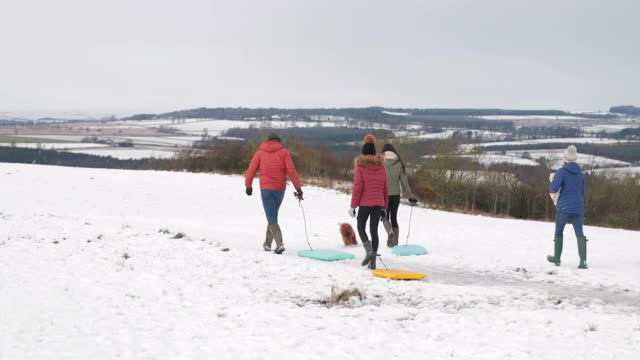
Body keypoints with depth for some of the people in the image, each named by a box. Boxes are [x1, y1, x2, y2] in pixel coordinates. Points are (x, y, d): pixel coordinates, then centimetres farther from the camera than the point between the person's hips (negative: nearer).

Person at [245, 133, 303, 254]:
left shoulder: (260, 152, 6)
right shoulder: (284, 152, 4)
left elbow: (251, 170, 4)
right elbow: (291, 171, -5)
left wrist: (248, 185, 17)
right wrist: (298, 188, -4)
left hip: (266, 189, -1)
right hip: (280, 189, 2)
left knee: (271, 218, -3)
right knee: (273, 215, 19)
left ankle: (279, 243, -21)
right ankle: (267, 243, 23)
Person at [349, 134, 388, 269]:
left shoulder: (360, 167, -7)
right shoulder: (381, 167, 7)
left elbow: (357, 188, -11)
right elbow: (385, 189, 10)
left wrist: (353, 205, -5)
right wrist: (385, 207, 17)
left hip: (365, 203, -4)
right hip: (378, 203, 4)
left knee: (361, 227, 11)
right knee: (374, 230, 7)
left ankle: (369, 250, -13)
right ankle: (373, 261, 5)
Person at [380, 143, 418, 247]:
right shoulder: (399, 163, 0)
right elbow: (404, 181, 1)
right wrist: (411, 197, 6)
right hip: (396, 194, 2)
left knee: (385, 217, 14)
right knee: (394, 218, 14)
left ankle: (389, 232, -16)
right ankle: (394, 242, 14)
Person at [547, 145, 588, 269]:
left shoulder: (562, 171, -9)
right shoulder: (580, 173, 10)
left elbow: (554, 188, -17)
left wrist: (551, 187, 6)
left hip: (564, 207, -4)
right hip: (578, 208, 4)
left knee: (558, 231, 16)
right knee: (580, 234, -1)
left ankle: (557, 258, 27)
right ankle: (583, 260, -18)